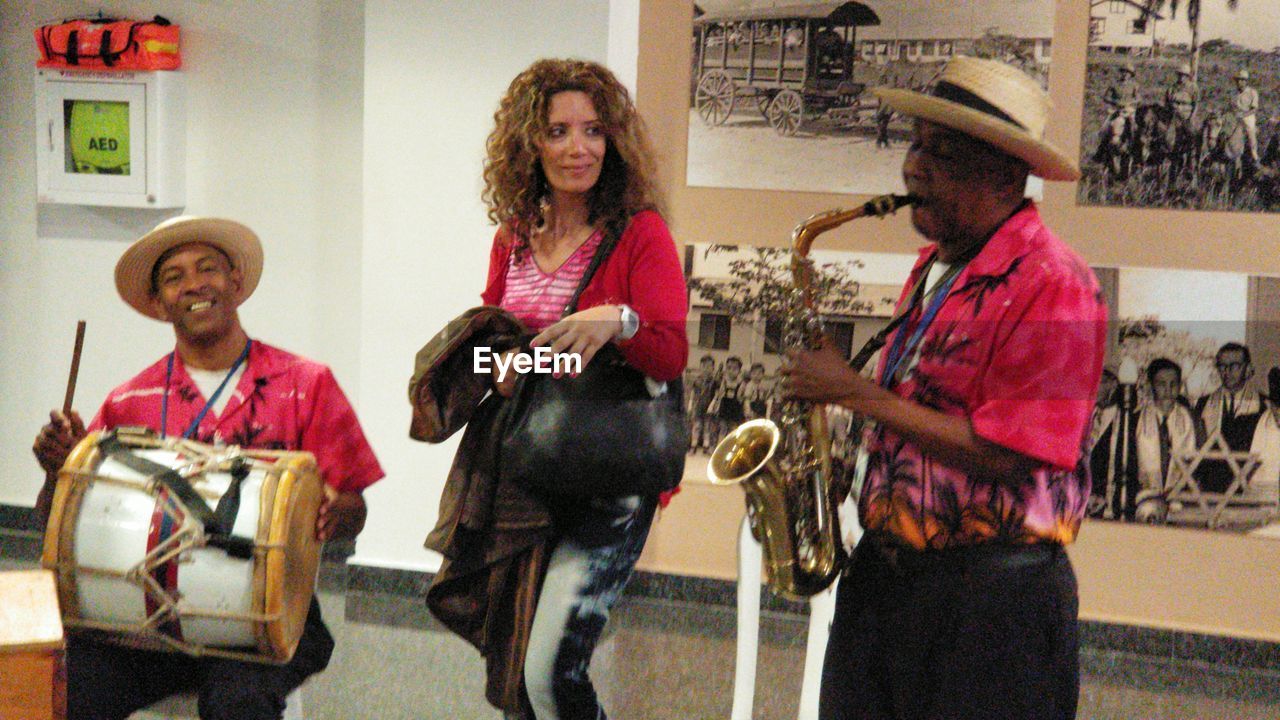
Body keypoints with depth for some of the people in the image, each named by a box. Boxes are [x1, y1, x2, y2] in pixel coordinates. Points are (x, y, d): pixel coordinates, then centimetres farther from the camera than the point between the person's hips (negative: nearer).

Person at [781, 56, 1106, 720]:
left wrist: (857, 393, -17)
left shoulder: (1053, 287, -16)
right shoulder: (935, 267, 13)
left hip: (990, 603, -8)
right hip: (882, 577, 8)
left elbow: (1003, 455, -22)